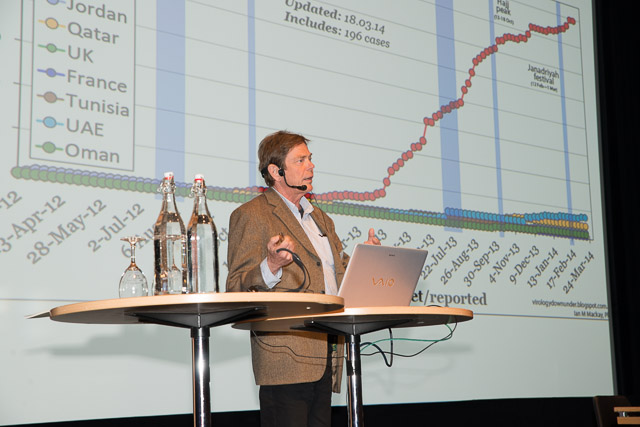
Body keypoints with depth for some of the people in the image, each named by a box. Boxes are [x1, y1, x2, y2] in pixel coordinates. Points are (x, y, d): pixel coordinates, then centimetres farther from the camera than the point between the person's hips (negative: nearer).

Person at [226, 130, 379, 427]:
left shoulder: (319, 218, 23)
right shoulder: (251, 216, -2)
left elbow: (336, 272, 28)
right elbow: (236, 290, -8)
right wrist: (271, 266, -27)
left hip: (325, 357, 7)